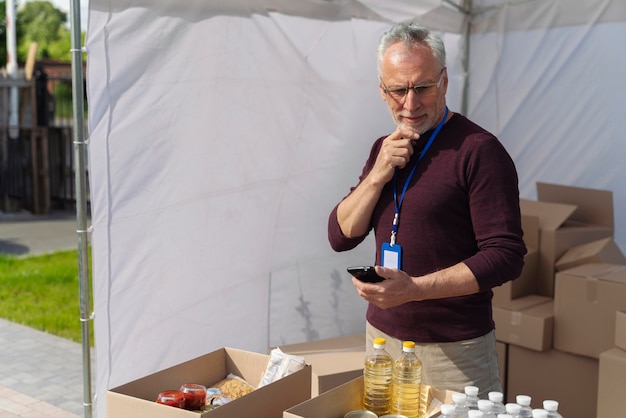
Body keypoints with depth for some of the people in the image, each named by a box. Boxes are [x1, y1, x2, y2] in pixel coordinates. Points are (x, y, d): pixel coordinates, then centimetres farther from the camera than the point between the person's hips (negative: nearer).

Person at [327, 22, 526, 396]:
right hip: (382, 334, 6)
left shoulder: (478, 150, -13)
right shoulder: (385, 149, 9)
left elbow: (506, 256, -17)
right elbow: (341, 237, 5)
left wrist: (414, 288, -26)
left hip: (454, 350, -5)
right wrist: (378, 175, -11)